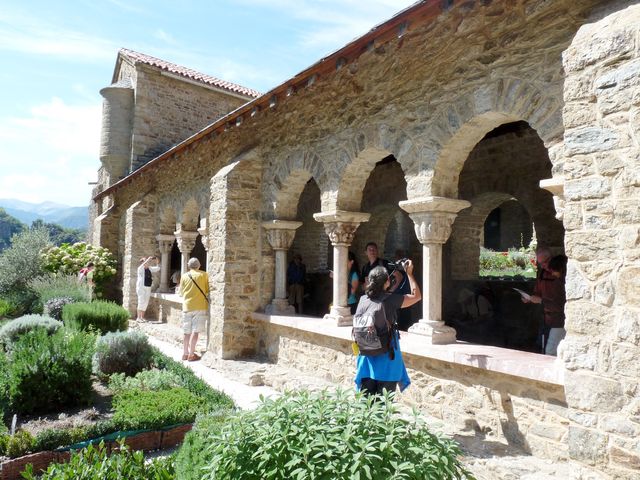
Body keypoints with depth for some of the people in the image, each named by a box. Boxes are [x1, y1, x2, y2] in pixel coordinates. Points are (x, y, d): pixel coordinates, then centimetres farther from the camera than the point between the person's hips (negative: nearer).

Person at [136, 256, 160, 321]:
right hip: (141, 287, -6)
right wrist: (148, 259, -23)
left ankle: (142, 317, 13)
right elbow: (143, 265, -28)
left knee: (146, 303, 6)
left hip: (148, 288, 6)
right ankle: (138, 318, -5)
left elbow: (157, 268, 20)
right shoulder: (140, 268, -5)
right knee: (141, 302, -9)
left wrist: (156, 262, 7)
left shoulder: (149, 268, 12)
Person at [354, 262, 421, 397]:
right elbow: (416, 296, -2)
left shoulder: (363, 300, -3)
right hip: (386, 355, -4)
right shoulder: (391, 300, -15)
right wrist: (409, 273, 3)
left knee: (366, 397, 14)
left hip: (367, 354, 4)